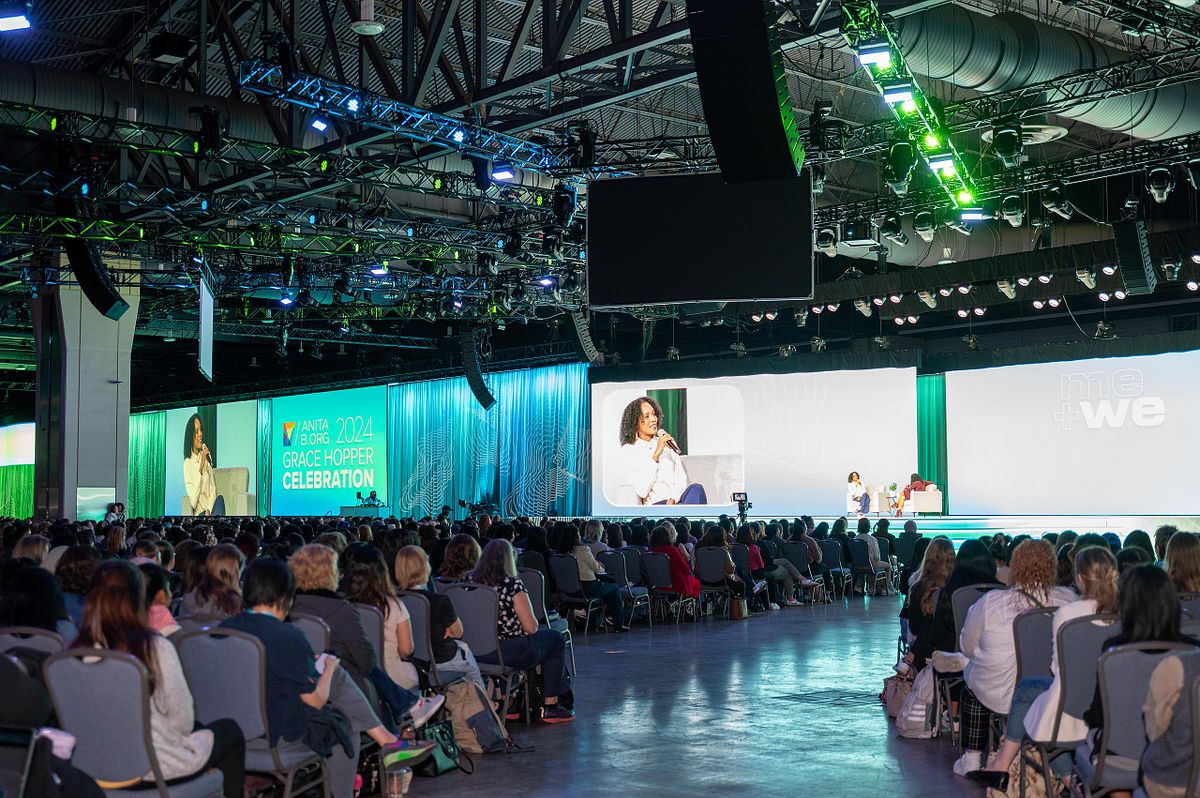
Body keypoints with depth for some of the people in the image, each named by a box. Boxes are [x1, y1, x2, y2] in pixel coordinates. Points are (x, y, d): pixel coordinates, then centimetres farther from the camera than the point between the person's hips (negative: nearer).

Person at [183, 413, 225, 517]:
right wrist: (200, 470, -15)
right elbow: (193, 502, -11)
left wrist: (208, 510, -11)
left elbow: (213, 488, 9)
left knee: (220, 499, -30)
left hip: (211, 507, 4)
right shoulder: (188, 463, -3)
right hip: (199, 513, -4)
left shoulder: (206, 455, 13)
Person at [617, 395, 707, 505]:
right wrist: (656, 454, -12)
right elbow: (642, 492, -8)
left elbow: (681, 476, 10)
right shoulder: (628, 451, 4)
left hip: (678, 499, 4)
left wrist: (673, 499, -11)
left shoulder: (667, 442, 18)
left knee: (696, 489, -32)